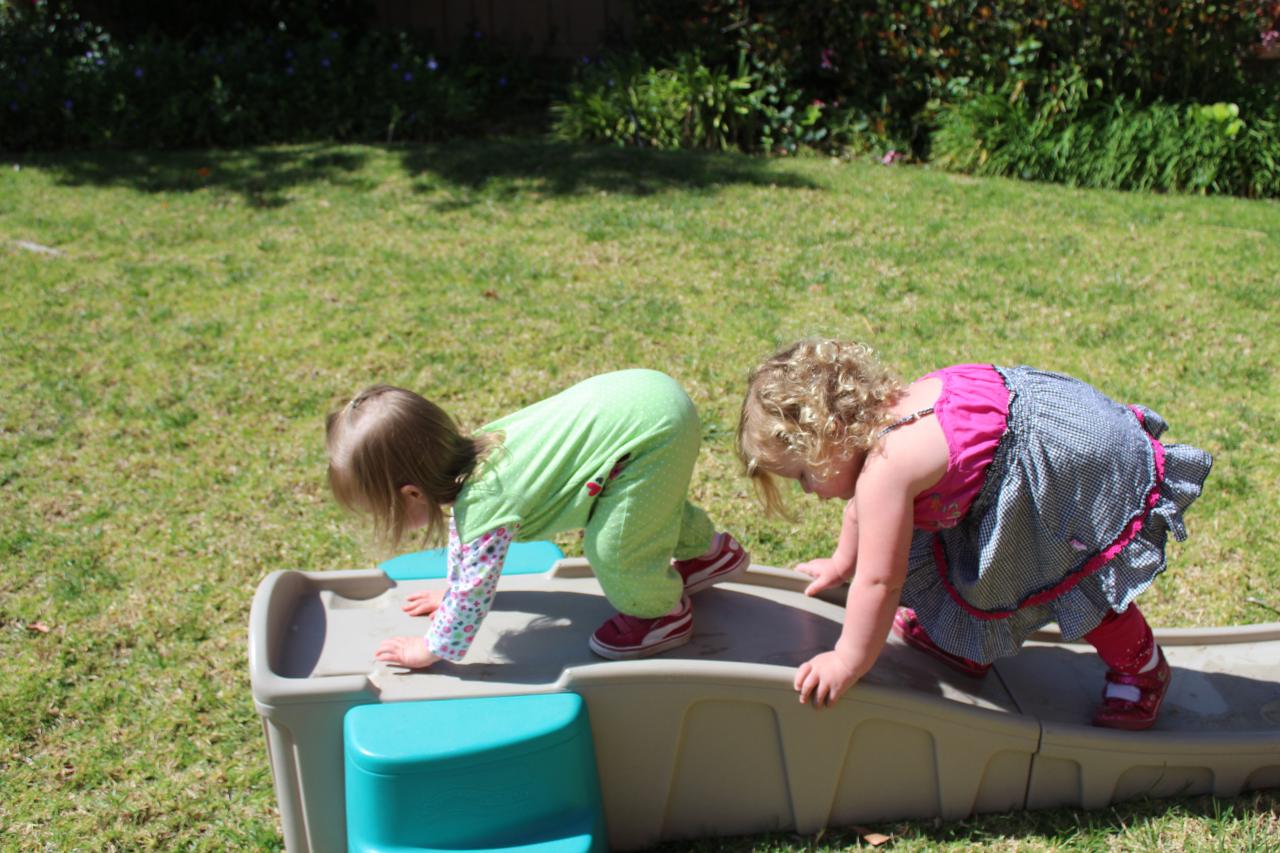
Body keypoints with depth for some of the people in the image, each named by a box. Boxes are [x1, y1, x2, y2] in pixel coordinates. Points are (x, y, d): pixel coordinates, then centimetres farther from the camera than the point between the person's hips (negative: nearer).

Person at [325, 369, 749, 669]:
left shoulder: (486, 508, -18)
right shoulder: (464, 456, 9)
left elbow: (475, 592, -10)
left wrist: (430, 650, 4)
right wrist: (453, 591, 38)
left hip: (652, 430, -10)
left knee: (613, 549, -7)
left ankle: (660, 610, 18)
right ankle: (704, 548, 49)